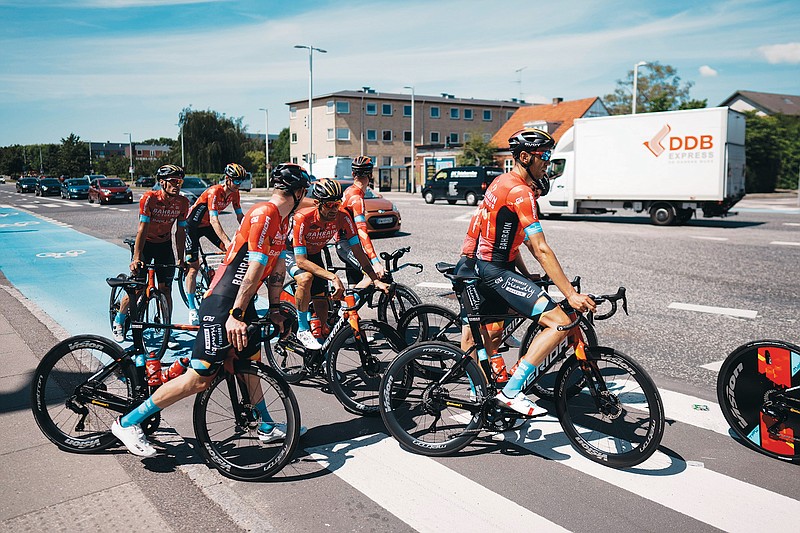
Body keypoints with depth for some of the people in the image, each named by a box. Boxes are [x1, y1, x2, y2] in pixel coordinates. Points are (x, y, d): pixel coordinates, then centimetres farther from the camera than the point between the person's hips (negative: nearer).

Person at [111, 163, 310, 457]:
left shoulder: (282, 220, 12)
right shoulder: (264, 214, -18)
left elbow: (277, 267, 15)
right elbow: (255, 268, -23)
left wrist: (275, 309, 12)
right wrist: (235, 315, -25)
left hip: (241, 302, 10)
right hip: (222, 303, -10)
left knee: (250, 362, 19)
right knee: (200, 378, -7)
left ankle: (267, 427, 35)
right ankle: (128, 422, 3)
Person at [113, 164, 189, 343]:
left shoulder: (182, 202, -12)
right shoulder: (149, 198, -23)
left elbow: (180, 231, -6)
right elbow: (142, 228, -25)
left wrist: (181, 259, -7)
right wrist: (137, 257, -29)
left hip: (165, 244, 3)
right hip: (145, 243, -3)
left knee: (165, 289, -1)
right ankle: (119, 322, 19)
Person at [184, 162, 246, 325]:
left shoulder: (234, 193, -8)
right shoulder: (214, 192, -30)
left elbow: (240, 216, -1)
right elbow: (214, 221, -39)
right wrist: (227, 243, -48)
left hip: (208, 226, 7)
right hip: (193, 225, -7)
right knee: (193, 266, -9)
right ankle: (192, 309, -4)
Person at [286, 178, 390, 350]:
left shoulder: (342, 218, -25)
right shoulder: (302, 218, -37)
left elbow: (358, 251, -22)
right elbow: (301, 260, -38)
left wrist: (376, 280, -32)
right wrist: (333, 277, -46)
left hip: (314, 253, 5)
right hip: (292, 252, -5)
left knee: (321, 301, 0)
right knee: (305, 278, -35)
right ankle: (303, 330, -17)